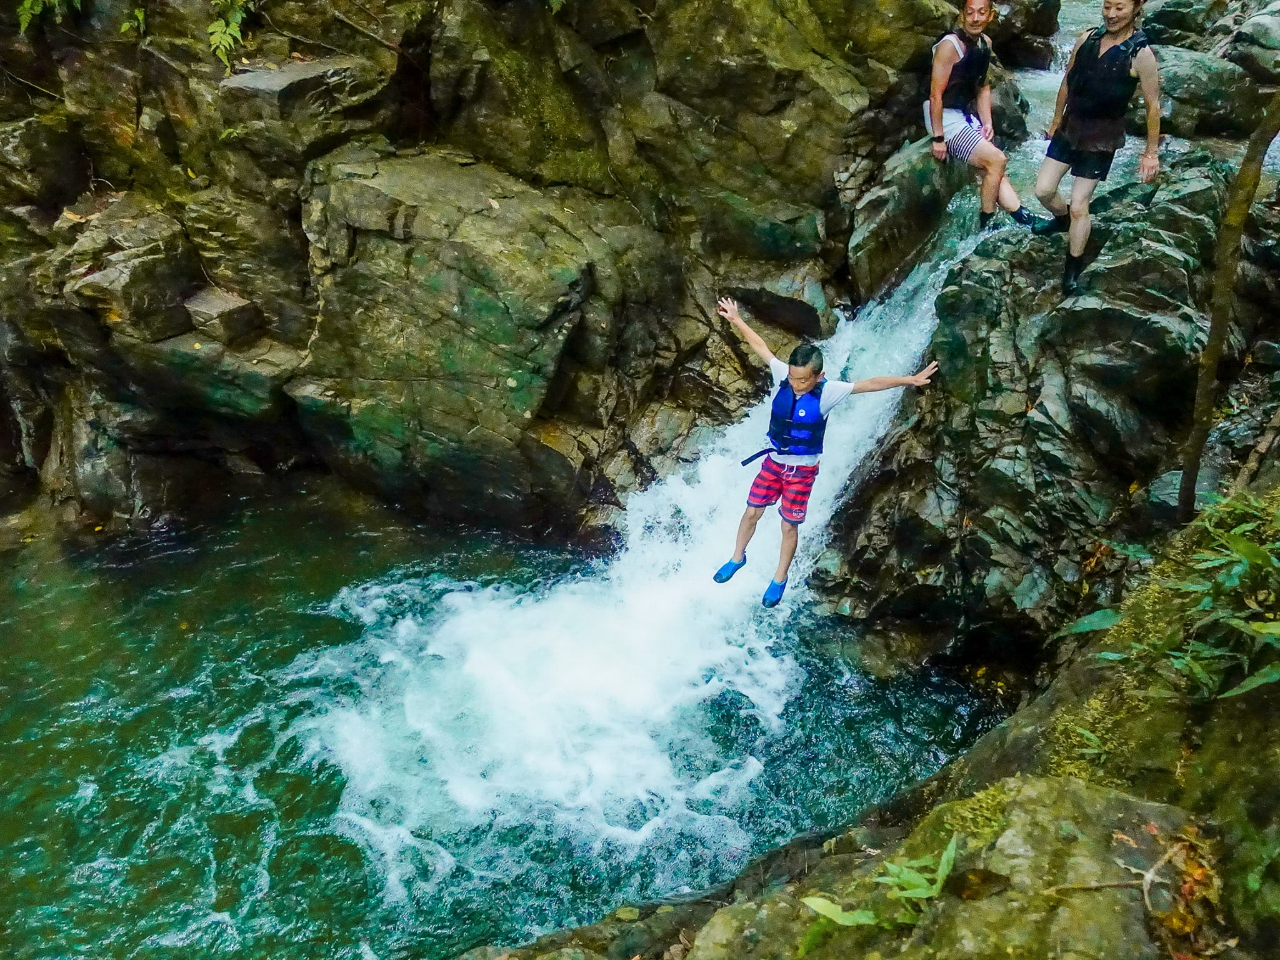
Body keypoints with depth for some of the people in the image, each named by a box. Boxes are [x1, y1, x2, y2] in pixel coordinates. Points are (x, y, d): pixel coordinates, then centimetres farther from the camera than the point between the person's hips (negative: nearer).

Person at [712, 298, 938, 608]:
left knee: (789, 526, 9)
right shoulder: (784, 374, -15)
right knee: (751, 512, 13)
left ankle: (779, 579, 29)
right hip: (773, 461, 3)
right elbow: (760, 346, -2)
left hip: (802, 469, -3)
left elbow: (870, 384, -27)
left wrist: (909, 380, -34)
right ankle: (737, 558, 39)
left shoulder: (828, 391, -24)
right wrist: (736, 320, 6)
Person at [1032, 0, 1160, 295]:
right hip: (1069, 128, 5)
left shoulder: (1141, 55, -17)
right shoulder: (1086, 39, -4)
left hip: (1102, 139, -5)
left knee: (1079, 206, -2)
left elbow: (1153, 106, -11)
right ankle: (1062, 219, 42)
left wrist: (1151, 152, -9)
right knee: (1043, 190, 7)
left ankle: (1074, 268, 16)